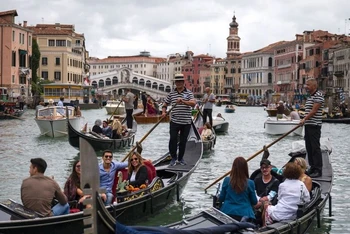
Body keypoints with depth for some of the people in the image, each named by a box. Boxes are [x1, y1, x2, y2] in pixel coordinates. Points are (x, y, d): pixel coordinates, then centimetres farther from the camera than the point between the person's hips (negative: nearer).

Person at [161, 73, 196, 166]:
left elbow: (193, 103, -15)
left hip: (186, 122, 0)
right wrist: (164, 112, -7)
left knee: (183, 141, 8)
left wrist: (183, 101, -29)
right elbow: (165, 105, 14)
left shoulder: (189, 93, 2)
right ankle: (173, 158, 6)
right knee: (173, 139, -8)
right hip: (174, 121, 0)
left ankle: (181, 158, 22)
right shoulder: (171, 94, 7)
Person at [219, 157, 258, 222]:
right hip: (244, 214, -1)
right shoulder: (250, 183, -6)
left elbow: (221, 199, 5)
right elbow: (254, 202, 5)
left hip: (227, 212, 2)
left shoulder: (227, 180, -4)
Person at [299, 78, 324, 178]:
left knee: (315, 147, -8)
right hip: (308, 126, 10)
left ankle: (318, 170, -5)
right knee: (309, 147, 12)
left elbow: (314, 111, -19)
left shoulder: (318, 96, -12)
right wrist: (304, 121, 18)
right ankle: (312, 167, 20)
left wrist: (304, 119, -21)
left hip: (314, 126, -10)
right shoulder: (309, 97, 18)